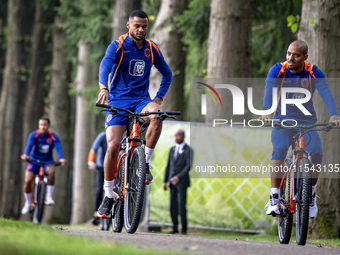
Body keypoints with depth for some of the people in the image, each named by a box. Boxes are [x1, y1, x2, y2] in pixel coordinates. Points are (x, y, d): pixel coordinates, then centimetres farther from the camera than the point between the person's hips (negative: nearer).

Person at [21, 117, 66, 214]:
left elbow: (58, 148, -25)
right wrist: (25, 155, -49)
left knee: (51, 171, -34)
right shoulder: (34, 135, -11)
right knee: (28, 181, -15)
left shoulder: (54, 137, -10)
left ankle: (48, 196, -22)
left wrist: (61, 158, -46)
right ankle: (27, 203, 10)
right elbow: (29, 145, -28)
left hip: (47, 161, -1)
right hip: (34, 160, 1)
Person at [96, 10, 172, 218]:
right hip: (118, 101, -2)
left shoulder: (152, 49, 7)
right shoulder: (118, 46, -5)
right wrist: (104, 88, -44)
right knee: (113, 147, -15)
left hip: (141, 100, 2)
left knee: (156, 114, -33)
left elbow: (167, 73, 19)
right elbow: (106, 65, -24)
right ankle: (109, 195, 0)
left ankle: (145, 162, -17)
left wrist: (159, 97, 3)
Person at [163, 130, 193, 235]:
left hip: (182, 181, -6)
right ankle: (175, 228, 10)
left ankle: (184, 228, -1)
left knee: (182, 206, -9)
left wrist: (178, 177, -23)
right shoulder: (172, 150, 16)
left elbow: (188, 166, -13)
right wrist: (165, 181, 11)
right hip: (172, 182, 6)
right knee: (173, 206, 4)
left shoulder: (188, 150, -3)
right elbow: (168, 166, 17)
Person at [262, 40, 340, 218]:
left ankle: (310, 193, 1)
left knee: (316, 153, -24)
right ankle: (274, 197, -25)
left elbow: (325, 92, -22)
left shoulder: (314, 73, -7)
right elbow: (269, 90, -24)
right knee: (280, 149, -30)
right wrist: (266, 112, -44)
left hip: (307, 123, 1)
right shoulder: (277, 70, -8)